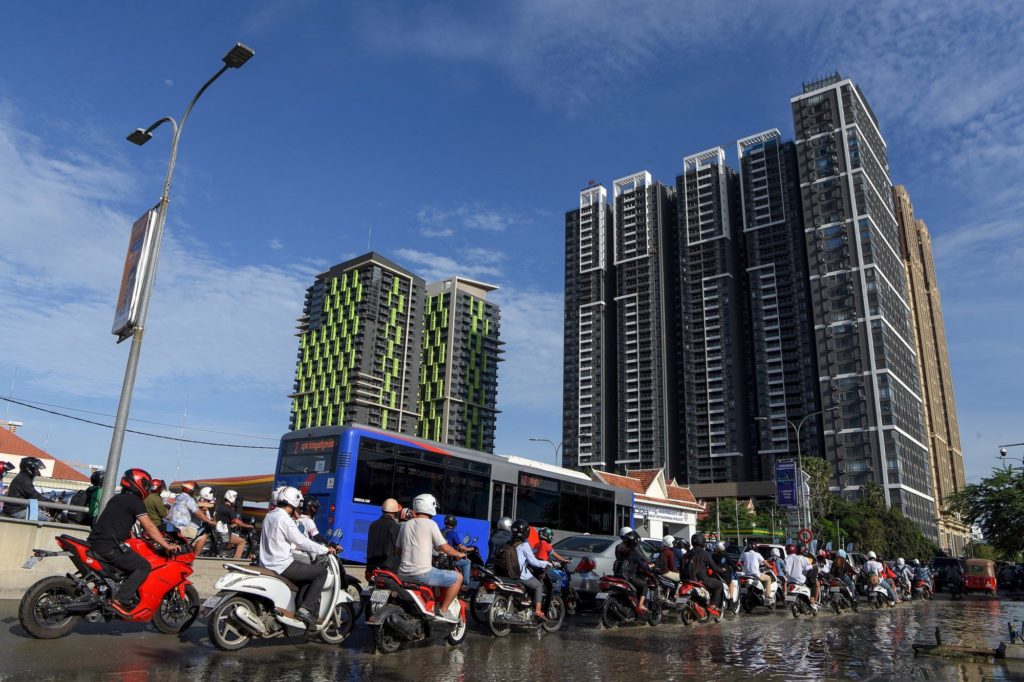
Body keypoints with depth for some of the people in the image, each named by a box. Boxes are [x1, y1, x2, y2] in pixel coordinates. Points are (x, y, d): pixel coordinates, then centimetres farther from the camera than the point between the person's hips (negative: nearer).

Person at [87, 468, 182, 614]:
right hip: (109, 546, -10)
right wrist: (167, 545, -10)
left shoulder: (117, 498, 21)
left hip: (95, 542, 10)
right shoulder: (135, 501, -7)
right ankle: (121, 600, -18)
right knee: (143, 567, -9)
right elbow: (149, 527, -12)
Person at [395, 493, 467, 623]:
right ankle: (443, 611, 0)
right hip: (422, 573, -7)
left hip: (403, 573, 7)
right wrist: (459, 554, 11)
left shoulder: (406, 525, 12)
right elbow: (444, 548, -7)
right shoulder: (430, 524, -6)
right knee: (458, 577, 2)